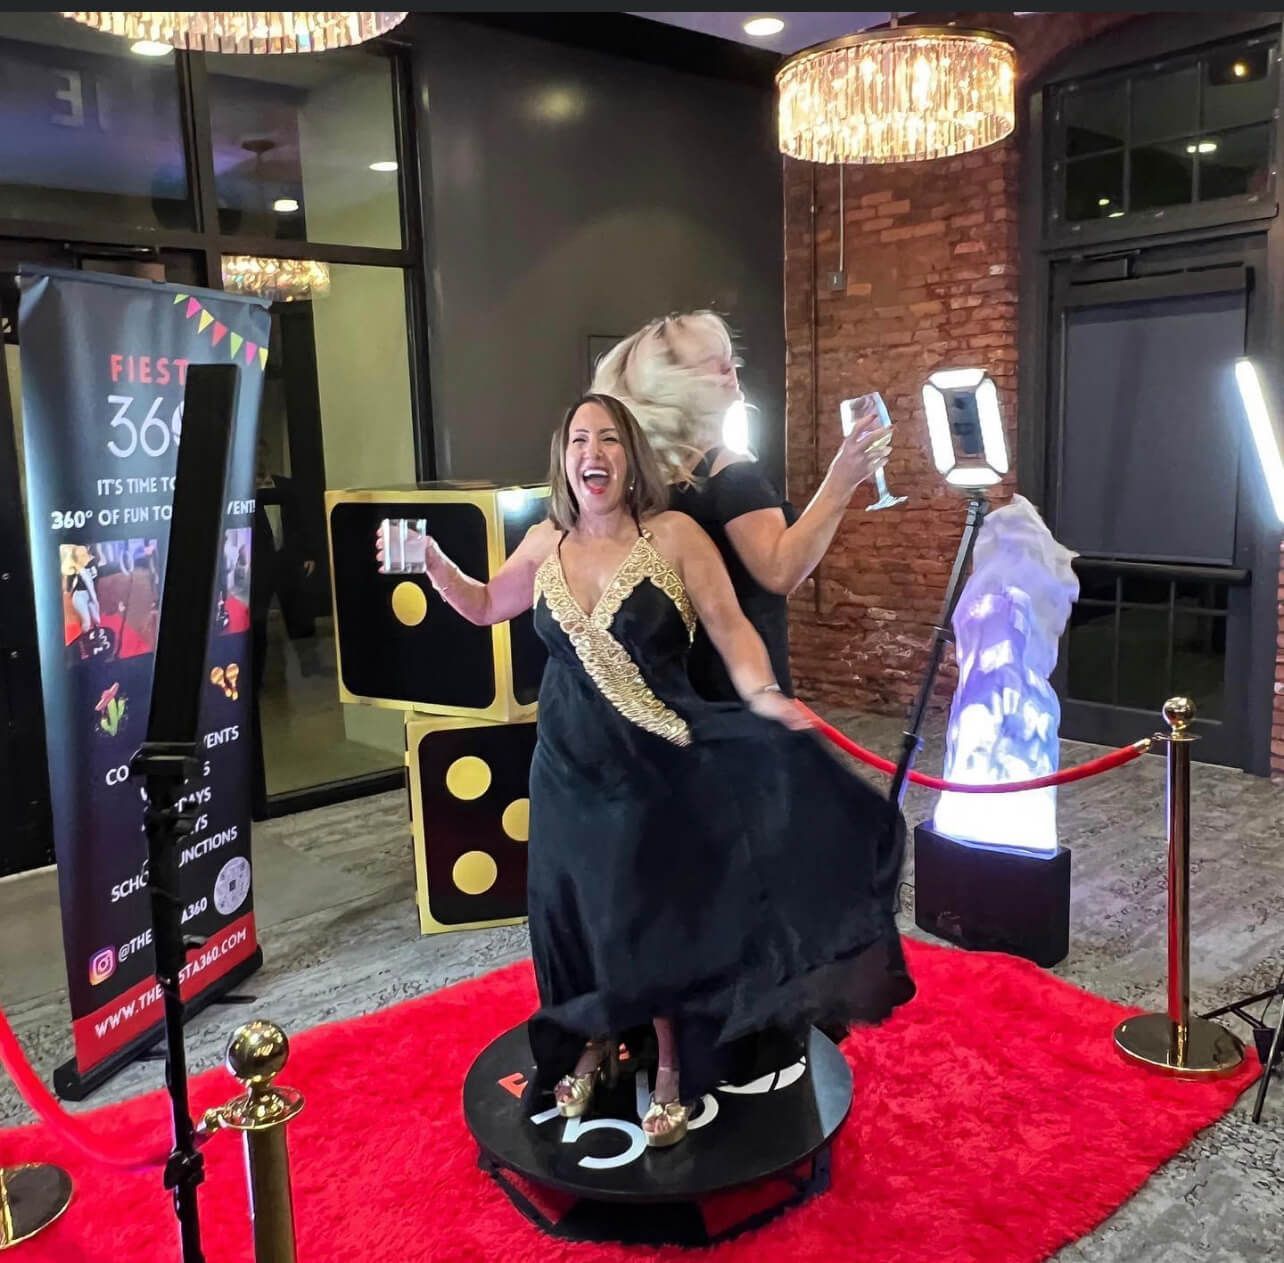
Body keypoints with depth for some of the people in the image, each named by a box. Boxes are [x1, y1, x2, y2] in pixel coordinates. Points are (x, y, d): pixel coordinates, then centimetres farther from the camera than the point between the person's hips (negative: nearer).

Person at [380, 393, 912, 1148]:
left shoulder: (673, 534, -11)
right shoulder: (547, 544, 2)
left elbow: (730, 628, -13)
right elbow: (485, 607, 18)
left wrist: (763, 697, -30)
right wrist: (430, 561, 3)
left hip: (658, 765, -4)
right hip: (570, 766, 4)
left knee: (660, 918, 6)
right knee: (575, 914, 13)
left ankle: (673, 1072, 28)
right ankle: (594, 1047, 39)